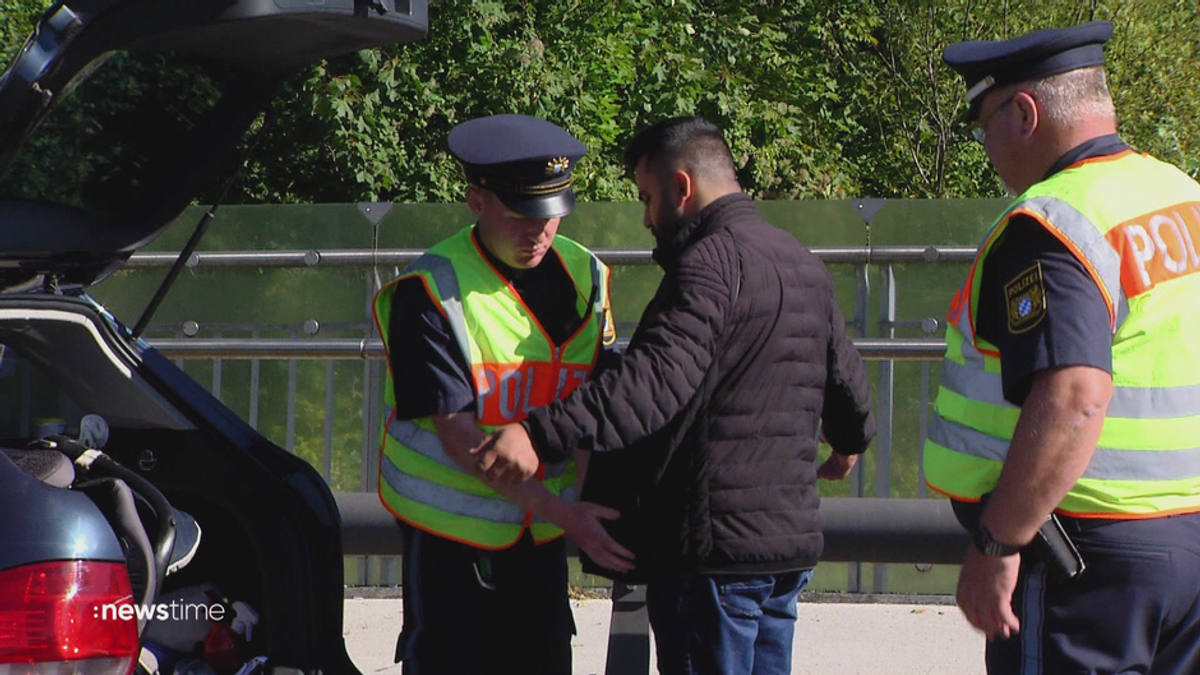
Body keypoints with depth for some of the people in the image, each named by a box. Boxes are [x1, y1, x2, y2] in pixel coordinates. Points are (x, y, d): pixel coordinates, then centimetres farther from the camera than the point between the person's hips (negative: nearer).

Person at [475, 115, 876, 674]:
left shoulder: (709, 262, -16)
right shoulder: (804, 266, 15)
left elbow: (657, 381, -30)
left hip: (714, 549, -9)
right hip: (791, 539, 9)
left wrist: (542, 433, -39)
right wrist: (850, 442, 50)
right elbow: (844, 376, 28)